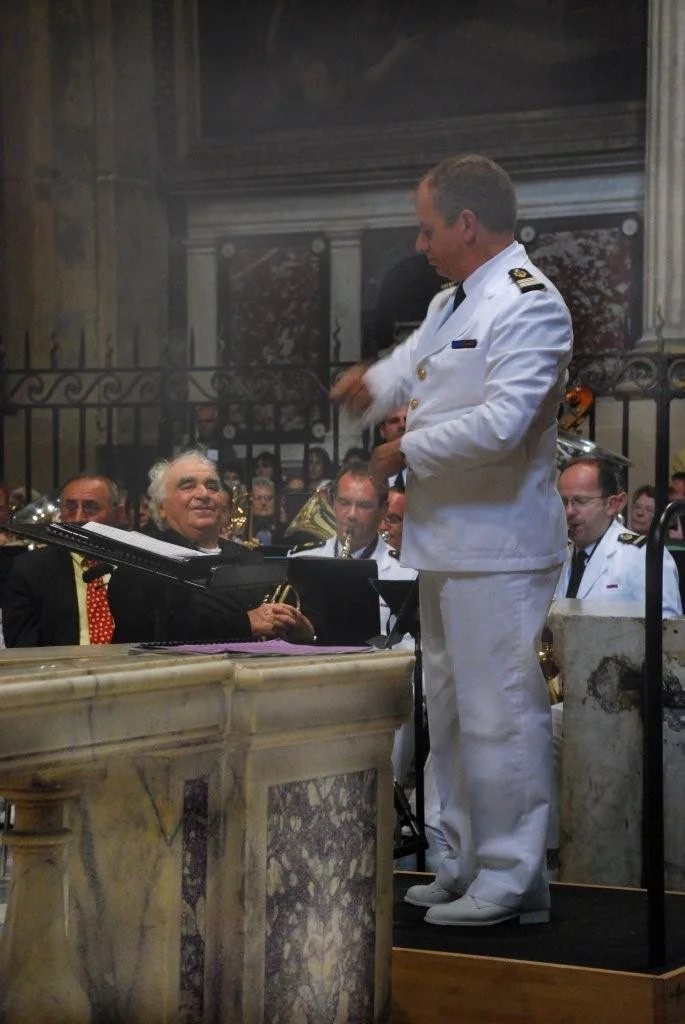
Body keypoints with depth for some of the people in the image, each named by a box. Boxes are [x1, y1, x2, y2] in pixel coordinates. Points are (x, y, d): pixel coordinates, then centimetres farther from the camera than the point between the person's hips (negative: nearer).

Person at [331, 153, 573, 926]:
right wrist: (371, 383, -4)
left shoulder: (529, 306, -15)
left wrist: (406, 451, -14)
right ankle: (468, 865, 28)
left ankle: (510, 880, 2)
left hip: (499, 549, -10)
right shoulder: (451, 305, 18)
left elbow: (500, 422, -25)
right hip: (446, 543, 10)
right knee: (450, 710, 17)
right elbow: (409, 366, 20)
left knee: (500, 714, -6)